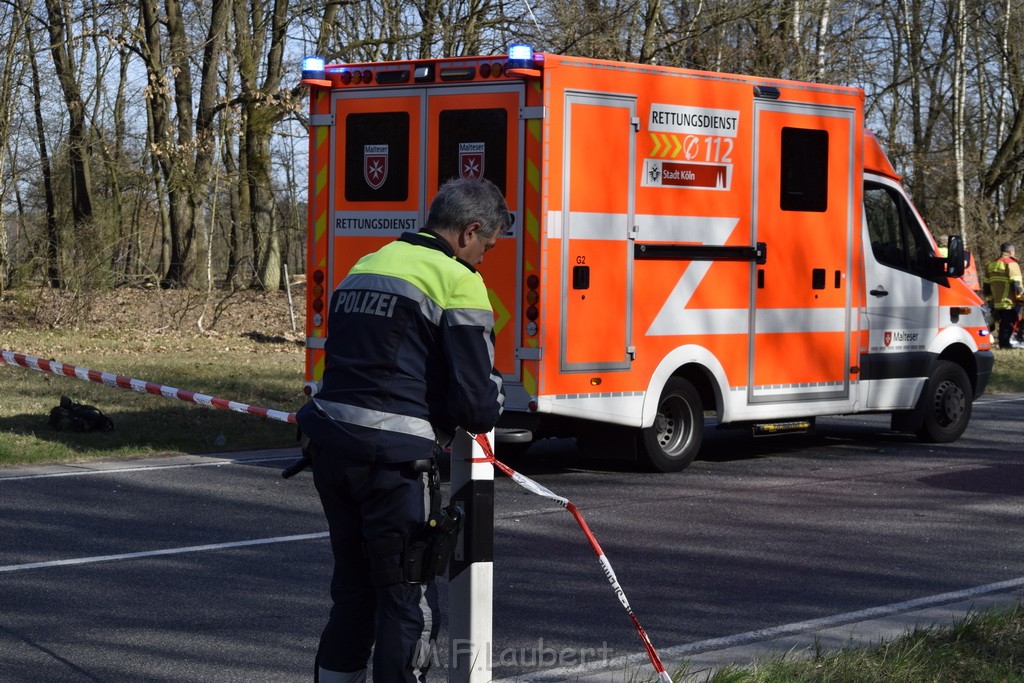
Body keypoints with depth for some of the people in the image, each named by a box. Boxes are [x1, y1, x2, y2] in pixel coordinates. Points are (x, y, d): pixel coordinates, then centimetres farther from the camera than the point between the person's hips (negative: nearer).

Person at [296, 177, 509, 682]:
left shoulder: (364, 267, 18)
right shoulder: (457, 281, -6)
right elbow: (475, 403, -10)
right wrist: (492, 403, 13)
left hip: (330, 445, 8)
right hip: (392, 459, -8)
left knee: (353, 591, 20)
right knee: (410, 602, 1)